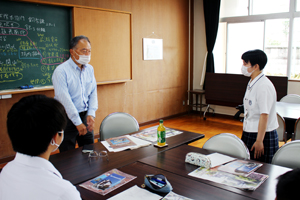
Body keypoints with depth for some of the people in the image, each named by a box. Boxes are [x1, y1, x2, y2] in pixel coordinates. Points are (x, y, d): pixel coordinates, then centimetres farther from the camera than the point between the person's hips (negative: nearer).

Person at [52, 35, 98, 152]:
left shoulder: (90, 69, 7)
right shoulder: (61, 71, -14)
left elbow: (93, 93, 8)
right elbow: (64, 99, -18)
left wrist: (91, 114, -5)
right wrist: (78, 122, -16)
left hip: (85, 116, 6)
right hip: (67, 118, -5)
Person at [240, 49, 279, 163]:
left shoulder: (264, 86, -20)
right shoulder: (252, 83, 9)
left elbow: (264, 115, -22)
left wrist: (259, 141, -21)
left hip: (263, 135, -9)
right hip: (249, 133, 9)